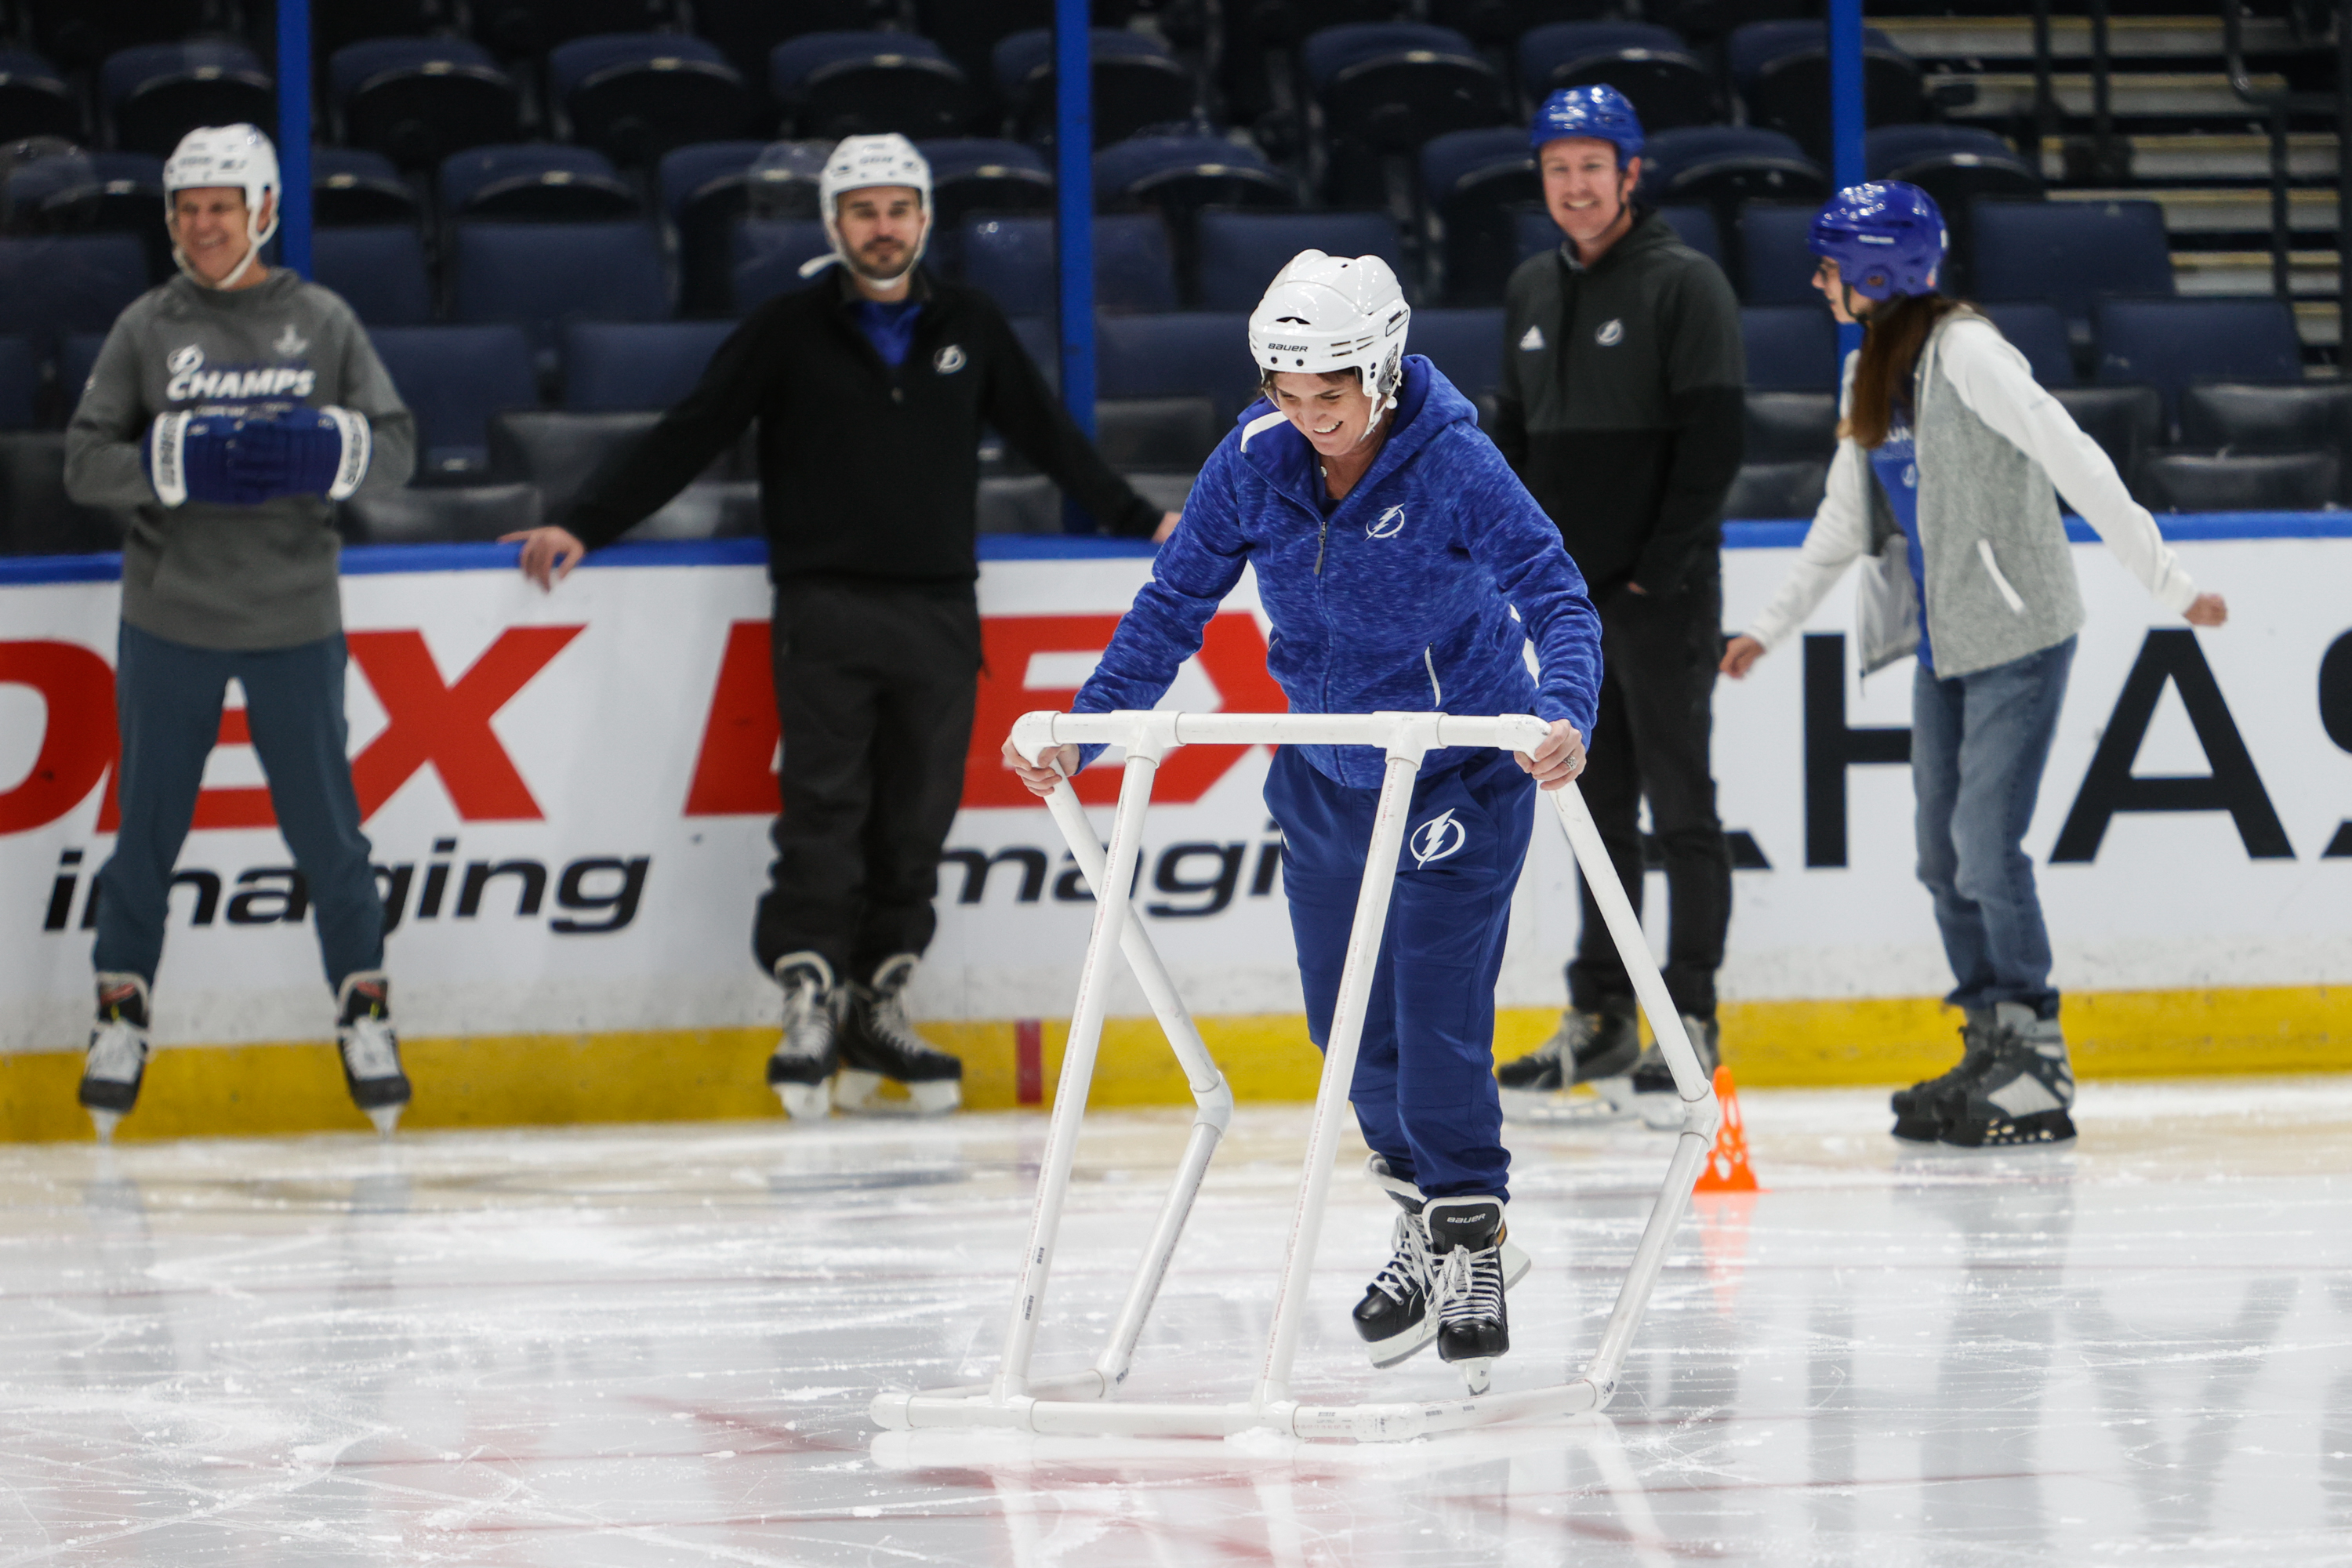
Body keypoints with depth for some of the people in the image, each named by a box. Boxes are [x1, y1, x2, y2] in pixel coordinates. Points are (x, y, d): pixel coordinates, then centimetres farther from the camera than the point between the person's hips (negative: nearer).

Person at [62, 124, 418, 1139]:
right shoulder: (147, 329, 3)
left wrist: (322, 452, -20)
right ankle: (121, 1011, 18)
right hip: (170, 621, 0)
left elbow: (395, 448, 0)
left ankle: (364, 1006, 17)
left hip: (292, 623, 0)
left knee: (323, 820, 2)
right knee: (149, 820, 6)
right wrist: (180, 462, -20)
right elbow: (84, 462, -3)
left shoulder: (322, 323, 3)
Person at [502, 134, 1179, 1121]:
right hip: (825, 605, -3)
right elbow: (687, 439, 2)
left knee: (918, 818, 0)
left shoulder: (970, 332, 13)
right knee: (824, 807, -12)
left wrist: (1138, 520, 26)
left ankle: (877, 1008, 6)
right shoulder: (789, 334, 4)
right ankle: (808, 1003, -12)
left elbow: (1048, 438, 23)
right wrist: (586, 527, -4)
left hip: (938, 613, 3)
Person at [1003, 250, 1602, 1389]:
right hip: (1327, 775, 5)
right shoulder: (1255, 462, -10)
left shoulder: (1451, 463, -21)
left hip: (1460, 773, -5)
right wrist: (1081, 730, -14)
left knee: (1436, 1018, -10)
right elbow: (1174, 608, -4)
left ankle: (1470, 1239, 7)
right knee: (1348, 1026, 11)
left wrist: (1562, 715, -44)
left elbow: (1555, 597, -25)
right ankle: (1430, 1218, 33)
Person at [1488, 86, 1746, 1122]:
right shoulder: (1534, 291, 13)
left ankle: (1690, 1024, -2)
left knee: (1680, 810, -4)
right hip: (1570, 594, 7)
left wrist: (1663, 563, -16)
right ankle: (1599, 1025, 16)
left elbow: (1715, 432, -13)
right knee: (1598, 810, 11)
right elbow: (1514, 432, 20)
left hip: (1661, 596, -7)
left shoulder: (1684, 283, -8)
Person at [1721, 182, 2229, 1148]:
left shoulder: (1966, 353, -16)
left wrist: (2166, 582, -24)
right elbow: (1848, 517, 21)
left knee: (1985, 844, -12)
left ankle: (2038, 1063, -5)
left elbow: (2076, 465, -20)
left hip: (2017, 633, -9)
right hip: (1943, 643, 9)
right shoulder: (1872, 374, 11)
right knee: (1945, 855, 8)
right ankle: (1991, 1052, 17)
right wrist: (1772, 626, 24)